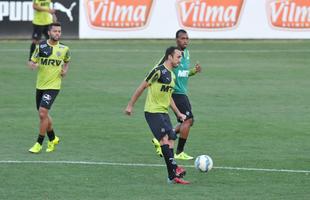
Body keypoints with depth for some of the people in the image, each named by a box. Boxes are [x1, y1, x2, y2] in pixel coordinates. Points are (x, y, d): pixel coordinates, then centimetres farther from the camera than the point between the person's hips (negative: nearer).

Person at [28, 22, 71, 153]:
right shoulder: (41, 46, -2)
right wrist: (33, 65, -21)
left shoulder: (64, 49, -1)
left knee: (43, 113, -16)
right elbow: (31, 62, 2)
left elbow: (67, 61, 20)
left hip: (53, 86, -3)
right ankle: (53, 139, 36)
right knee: (43, 114, 14)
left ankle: (39, 144, -6)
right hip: (40, 85, 3)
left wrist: (65, 70, 1)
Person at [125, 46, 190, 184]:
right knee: (164, 138, -20)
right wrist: (130, 105, -7)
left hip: (164, 112, 9)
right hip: (152, 111, -9)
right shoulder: (159, 71, -13)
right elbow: (142, 87, -9)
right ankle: (174, 168, -23)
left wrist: (178, 113, 24)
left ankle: (172, 177, 3)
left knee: (170, 141, 2)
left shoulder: (172, 76, 14)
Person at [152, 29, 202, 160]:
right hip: (176, 93, -9)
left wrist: (194, 71, 4)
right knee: (188, 119, -13)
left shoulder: (186, 53, 12)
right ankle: (179, 153, -6)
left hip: (182, 93, 9)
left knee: (188, 122, 11)